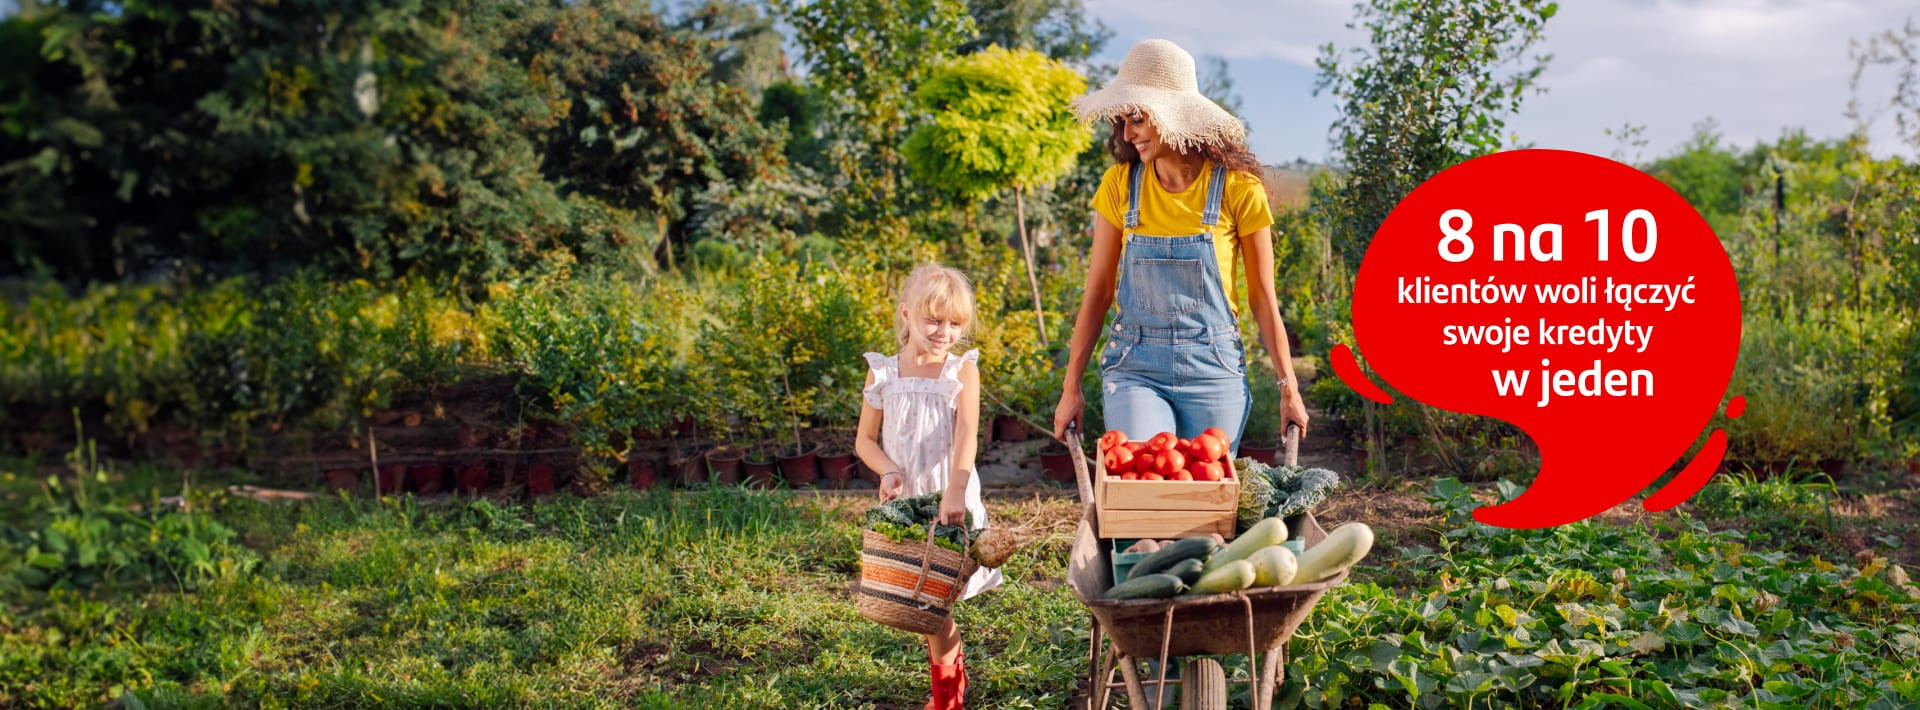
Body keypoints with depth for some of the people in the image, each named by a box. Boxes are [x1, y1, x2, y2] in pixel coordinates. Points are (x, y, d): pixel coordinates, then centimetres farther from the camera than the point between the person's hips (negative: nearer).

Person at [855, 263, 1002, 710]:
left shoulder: (962, 371, -6)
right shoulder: (882, 373, 0)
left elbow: (967, 436, -18)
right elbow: (865, 441, 5)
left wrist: (955, 491, -30)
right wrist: (888, 470, -15)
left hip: (950, 499, -2)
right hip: (904, 502, 2)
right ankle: (951, 672, 32)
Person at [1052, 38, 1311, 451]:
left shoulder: (1237, 188, -6)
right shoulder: (1121, 184, -1)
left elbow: (1262, 297, 1)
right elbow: (1098, 292, 3)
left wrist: (1288, 389, 0)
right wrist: (1071, 389, 2)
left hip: (1212, 369, 0)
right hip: (1134, 367, 1)